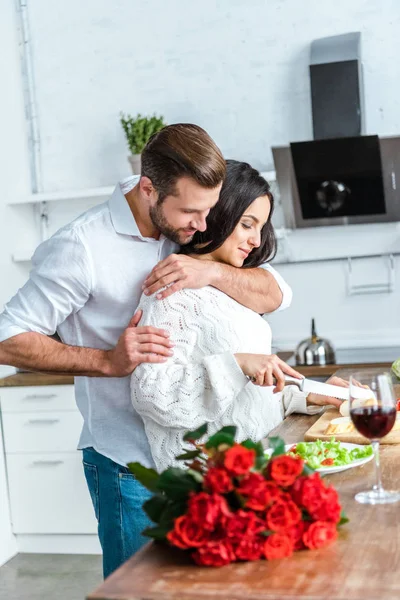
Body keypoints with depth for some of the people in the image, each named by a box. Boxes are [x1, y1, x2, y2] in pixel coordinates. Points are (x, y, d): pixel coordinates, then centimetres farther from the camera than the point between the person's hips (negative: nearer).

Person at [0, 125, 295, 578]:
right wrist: (110, 360, -25)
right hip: (131, 465, -6)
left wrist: (214, 273, -22)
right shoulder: (82, 247, -17)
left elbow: (275, 295, -2)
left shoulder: (189, 232, 1)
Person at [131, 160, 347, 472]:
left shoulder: (230, 288, 19)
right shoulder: (174, 289, -8)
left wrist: (302, 398, 13)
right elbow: (151, 390, -19)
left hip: (254, 456, 8)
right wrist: (236, 364, -22)